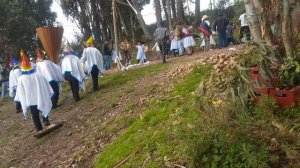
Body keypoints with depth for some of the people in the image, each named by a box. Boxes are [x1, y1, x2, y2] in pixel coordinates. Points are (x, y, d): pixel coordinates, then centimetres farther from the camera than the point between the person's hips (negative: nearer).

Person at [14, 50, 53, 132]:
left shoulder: (21, 79, -10)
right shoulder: (39, 75, -7)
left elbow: (20, 92, -4)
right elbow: (46, 87, 0)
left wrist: (23, 102, 6)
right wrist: (49, 94, 11)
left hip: (30, 100, -1)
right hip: (41, 98, 1)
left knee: (35, 115, 9)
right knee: (43, 110, 25)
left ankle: (39, 129, 10)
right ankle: (46, 121, 18)